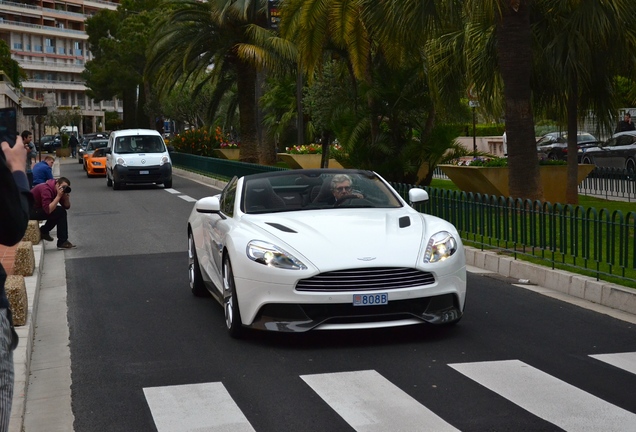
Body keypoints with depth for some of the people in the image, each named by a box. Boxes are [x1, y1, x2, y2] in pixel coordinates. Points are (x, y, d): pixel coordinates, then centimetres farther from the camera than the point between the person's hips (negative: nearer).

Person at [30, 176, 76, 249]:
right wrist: (58, 196, -31)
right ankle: (62, 242, -10)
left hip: (37, 208, 9)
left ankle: (43, 231, 18)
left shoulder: (56, 189, 1)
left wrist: (67, 196, -15)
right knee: (61, 212, -15)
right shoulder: (46, 189, -26)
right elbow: (48, 210, -34)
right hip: (30, 211, -9)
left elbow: (67, 206, 4)